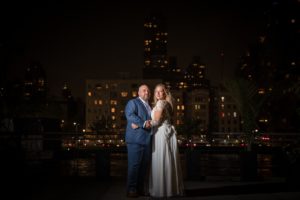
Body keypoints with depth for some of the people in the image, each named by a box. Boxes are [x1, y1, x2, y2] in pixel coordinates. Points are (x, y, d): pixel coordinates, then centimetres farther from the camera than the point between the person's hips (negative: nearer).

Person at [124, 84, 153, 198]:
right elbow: (130, 115, -17)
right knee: (134, 165, -5)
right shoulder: (133, 103, 0)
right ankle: (131, 190, 2)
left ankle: (141, 188, 18)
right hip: (136, 140, -8)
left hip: (147, 140, 8)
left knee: (145, 166, 9)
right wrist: (143, 123, -26)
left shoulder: (149, 106, 25)